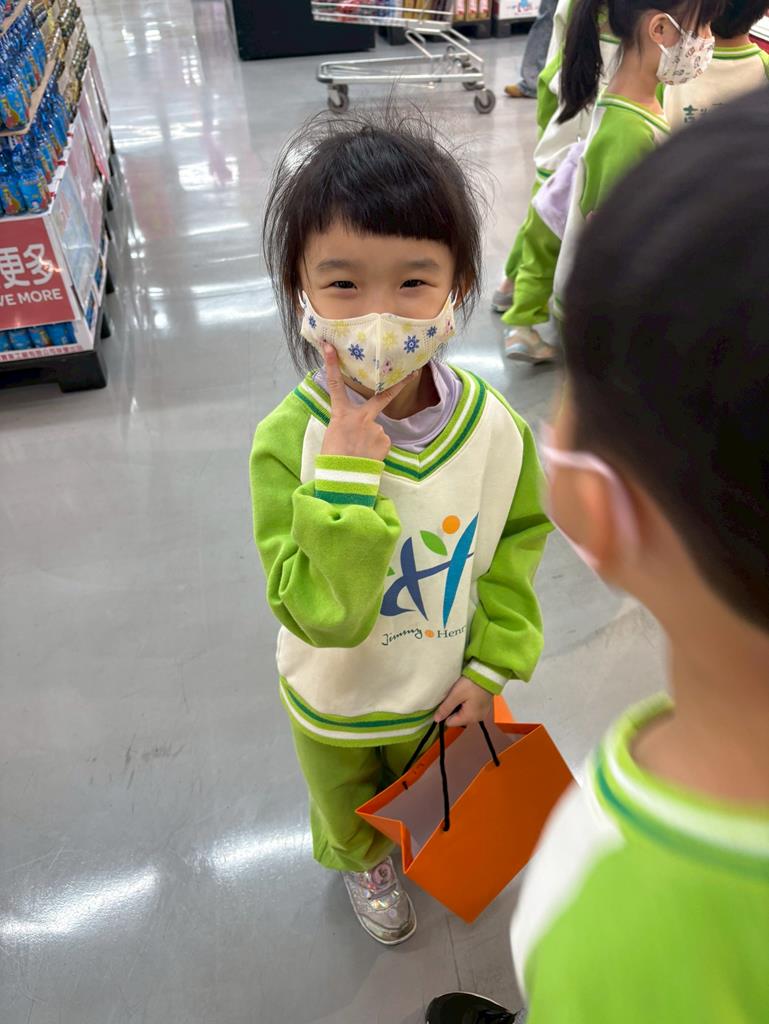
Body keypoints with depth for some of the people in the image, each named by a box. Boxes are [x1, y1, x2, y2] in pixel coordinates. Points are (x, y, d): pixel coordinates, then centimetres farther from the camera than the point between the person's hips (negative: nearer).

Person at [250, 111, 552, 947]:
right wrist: (347, 473, -43)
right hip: (336, 700, -1)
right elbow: (322, 613, -34)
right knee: (348, 804, 31)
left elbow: (517, 544, -7)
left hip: (443, 688, 2)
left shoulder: (493, 426, -24)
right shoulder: (288, 441, -32)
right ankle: (361, 863, 66)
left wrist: (493, 660, -7)